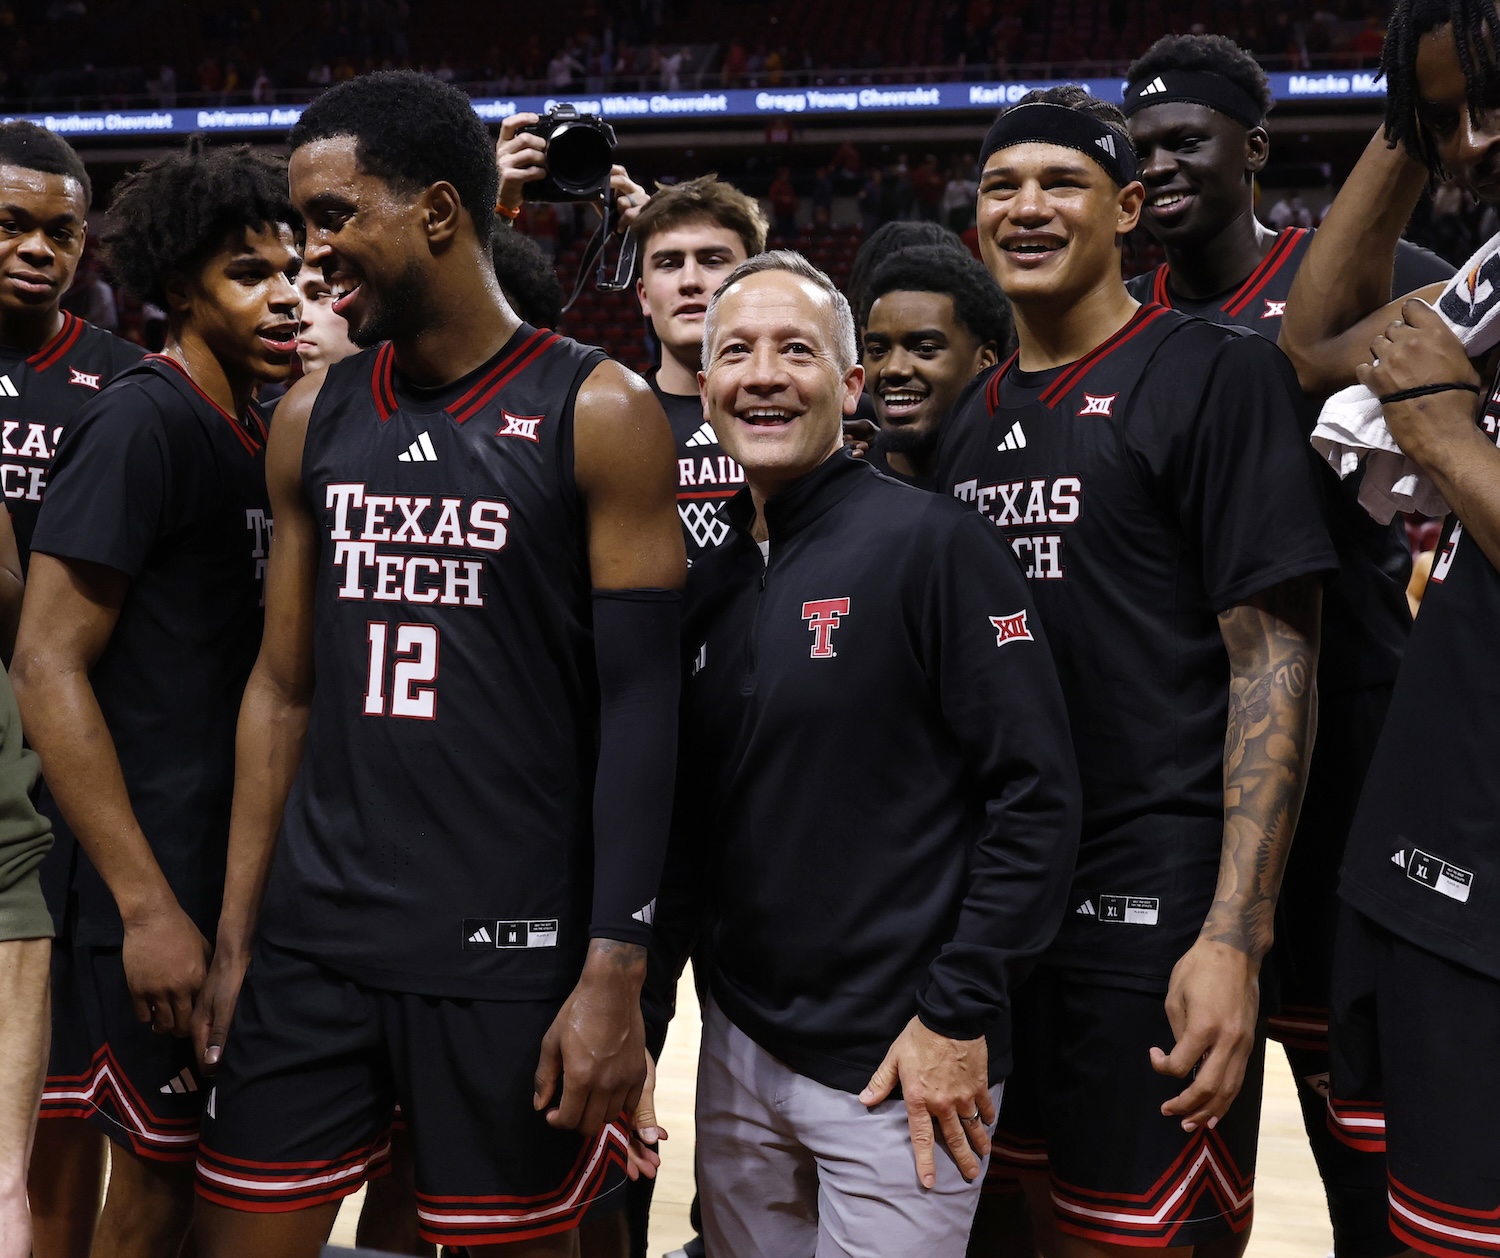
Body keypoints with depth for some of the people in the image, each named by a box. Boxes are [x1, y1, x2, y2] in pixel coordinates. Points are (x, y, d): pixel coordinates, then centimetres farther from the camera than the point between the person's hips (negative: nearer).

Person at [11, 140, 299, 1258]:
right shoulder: (143, 420, -14)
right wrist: (148, 907, -21)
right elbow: (48, 664, -19)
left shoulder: (262, 433, 10)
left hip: (243, 863, 8)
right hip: (161, 881, -8)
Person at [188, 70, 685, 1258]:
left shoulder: (597, 413, -6)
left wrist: (615, 976, -13)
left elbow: (641, 711, -8)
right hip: (314, 937, 5)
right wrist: (234, 937, 9)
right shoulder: (313, 416, 9)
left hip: (512, 950, -4)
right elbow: (282, 688, 12)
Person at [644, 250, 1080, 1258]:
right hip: (739, 1044, 6)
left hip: (901, 1070, -6)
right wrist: (642, 1003, 10)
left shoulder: (933, 542, -10)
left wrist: (958, 1018, -15)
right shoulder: (709, 585, 9)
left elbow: (1037, 795, -13)